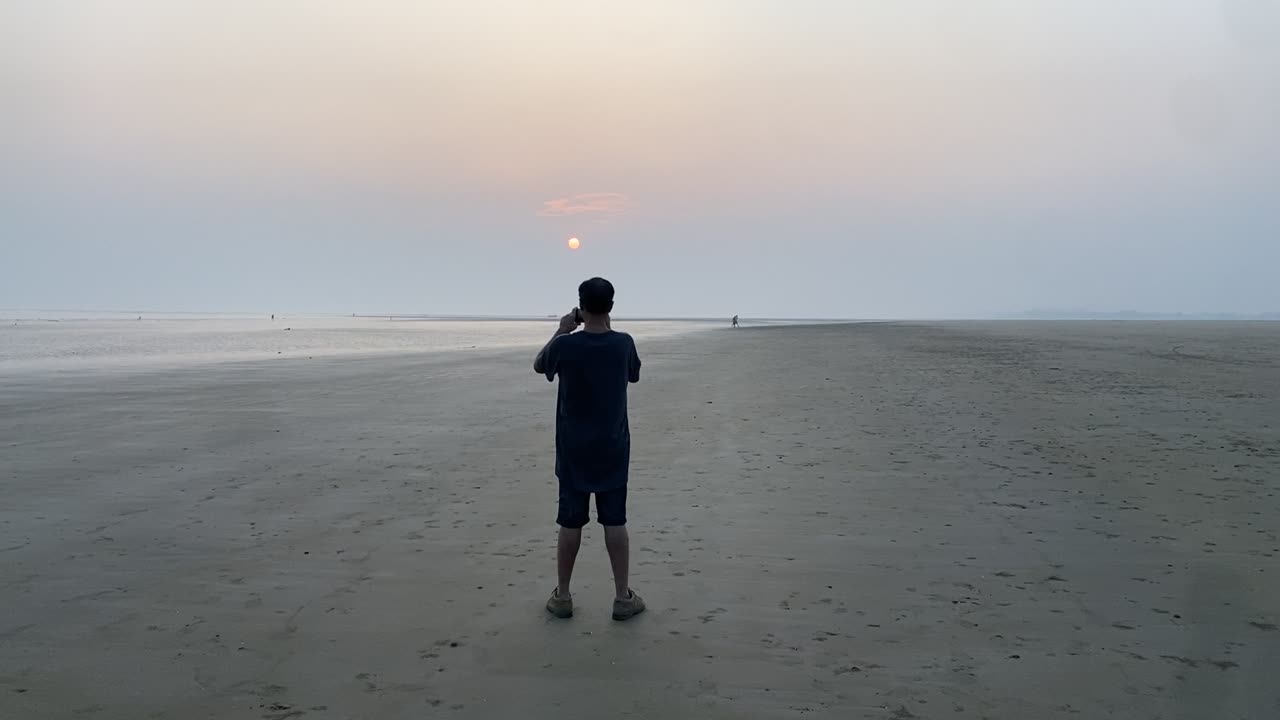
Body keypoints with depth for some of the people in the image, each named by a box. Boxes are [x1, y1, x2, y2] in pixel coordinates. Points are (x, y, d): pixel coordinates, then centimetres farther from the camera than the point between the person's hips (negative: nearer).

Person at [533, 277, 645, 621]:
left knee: (570, 522, 7)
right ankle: (623, 597, 11)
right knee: (615, 521, 6)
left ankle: (562, 596, 16)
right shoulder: (623, 343, -9)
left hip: (574, 450, -1)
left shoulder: (565, 345, -12)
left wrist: (561, 331, 11)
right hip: (613, 449, 1)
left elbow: (538, 365, 9)